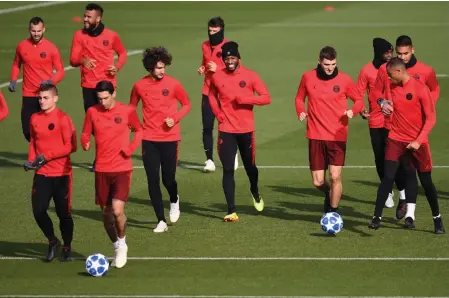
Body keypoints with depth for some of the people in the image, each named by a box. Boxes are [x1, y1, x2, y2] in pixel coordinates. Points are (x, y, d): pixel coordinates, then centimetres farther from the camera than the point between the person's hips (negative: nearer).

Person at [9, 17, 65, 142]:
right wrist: (13, 81, 3)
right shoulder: (21, 46, 2)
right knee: (28, 132, 1)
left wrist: (51, 81, -18)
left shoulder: (51, 48, -5)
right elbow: (16, 65, 19)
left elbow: (60, 71, 0)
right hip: (28, 95, 2)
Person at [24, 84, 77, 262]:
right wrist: (31, 160, -1)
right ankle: (52, 241, 20)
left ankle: (67, 248, 21)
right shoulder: (35, 119, 6)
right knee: (38, 211, -3)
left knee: (63, 212, 4)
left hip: (61, 174, -4)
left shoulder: (63, 119, -11)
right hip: (41, 174, 4)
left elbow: (71, 146, -13)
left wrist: (47, 156, -18)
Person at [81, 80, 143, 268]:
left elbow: (139, 130, 10)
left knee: (117, 210, -18)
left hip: (122, 168, -3)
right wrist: (85, 143, -14)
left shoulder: (127, 111, -4)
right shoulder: (92, 112, 0)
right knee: (106, 212, 9)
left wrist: (131, 148, -6)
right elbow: (85, 134, 9)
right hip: (101, 169, 3)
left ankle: (122, 242, 9)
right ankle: (117, 247, 30)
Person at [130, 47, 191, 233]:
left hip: (170, 139, -1)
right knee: (153, 181, -1)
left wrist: (175, 118, -11)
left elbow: (186, 104, 6)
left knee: (168, 179, 2)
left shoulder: (173, 84, -5)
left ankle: (174, 201, 38)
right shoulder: (139, 86, -1)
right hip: (149, 140, 1)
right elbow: (131, 108, 13)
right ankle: (161, 221, 8)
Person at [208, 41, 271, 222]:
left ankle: (255, 193, 46)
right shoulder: (217, 77, 0)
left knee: (249, 166, 14)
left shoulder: (250, 76, -6)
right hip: (226, 130, 0)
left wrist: (245, 99, -20)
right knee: (228, 170, -6)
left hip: (246, 130, 0)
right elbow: (212, 96, 19)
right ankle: (231, 211, -5)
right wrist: (218, 113, 3)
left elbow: (266, 98, -7)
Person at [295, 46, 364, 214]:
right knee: (318, 182, 2)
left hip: (338, 136, -1)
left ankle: (332, 213, 4)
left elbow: (359, 99, 9)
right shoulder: (308, 77, 1)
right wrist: (300, 111, -4)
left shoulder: (344, 80, -3)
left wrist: (353, 111, -12)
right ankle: (329, 194, 37)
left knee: (335, 176, -13)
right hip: (316, 136, 2)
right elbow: (299, 98, 15)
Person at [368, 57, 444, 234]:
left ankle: (437, 218, 21)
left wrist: (419, 141, -17)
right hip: (396, 139, 3)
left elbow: (431, 118, -12)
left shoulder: (420, 89, -13)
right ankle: (377, 217, -6)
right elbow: (387, 102, 19)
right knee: (388, 177, -9)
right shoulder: (392, 87, 2)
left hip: (417, 142, -3)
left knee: (426, 181, 5)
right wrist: (383, 103, -7)